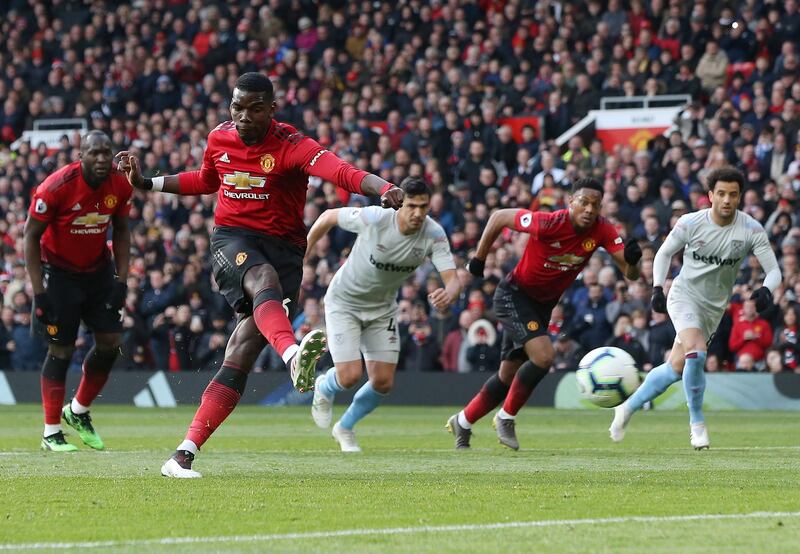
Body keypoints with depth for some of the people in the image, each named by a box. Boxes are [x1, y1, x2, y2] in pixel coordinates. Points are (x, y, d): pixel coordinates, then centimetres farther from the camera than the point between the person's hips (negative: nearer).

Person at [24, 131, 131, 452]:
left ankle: (78, 412, 21)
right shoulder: (57, 187, -25)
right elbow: (31, 236, -17)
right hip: (59, 271, -5)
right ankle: (51, 433, 5)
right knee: (61, 349, -5)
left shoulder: (121, 186, -11)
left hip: (98, 269, 5)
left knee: (111, 341, 0)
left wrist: (121, 280, -1)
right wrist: (39, 293, -20)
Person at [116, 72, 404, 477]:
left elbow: (339, 171, -28)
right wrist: (146, 183, 28)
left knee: (241, 358, -8)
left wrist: (384, 188, -46)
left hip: (284, 248, -1)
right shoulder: (219, 139, 6)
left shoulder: (291, 146, -10)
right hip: (232, 241, 1)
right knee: (263, 278, -37)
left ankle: (184, 454, -5)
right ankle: (293, 355, -68)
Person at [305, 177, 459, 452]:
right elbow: (328, 217, -13)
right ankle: (324, 389, 26)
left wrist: (448, 295, -51)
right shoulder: (373, 218, -30)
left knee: (383, 382, 0)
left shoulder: (434, 234, -21)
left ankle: (345, 427, 30)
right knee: (350, 376, -14)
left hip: (382, 308, 4)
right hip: (344, 302, -4)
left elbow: (453, 280, -27)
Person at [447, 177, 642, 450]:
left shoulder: (602, 230, -15)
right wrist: (479, 259, -8)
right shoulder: (548, 223, -28)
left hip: (543, 304, 6)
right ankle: (506, 418, -4)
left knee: (508, 376, 12)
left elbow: (630, 273, -18)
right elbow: (499, 217, -14)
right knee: (544, 356, -24)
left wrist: (631, 260, -41)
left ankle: (462, 422, 32)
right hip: (514, 296, -6)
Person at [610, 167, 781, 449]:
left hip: (714, 307, 3)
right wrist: (658, 288, -10)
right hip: (684, 295, -3)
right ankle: (697, 423, -12)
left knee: (675, 369, 5)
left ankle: (628, 408, 26)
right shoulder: (690, 223, -13)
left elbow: (774, 270, -12)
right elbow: (664, 253, 3)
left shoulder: (751, 230, -12)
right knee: (696, 351, -28)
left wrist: (766, 290, -34)